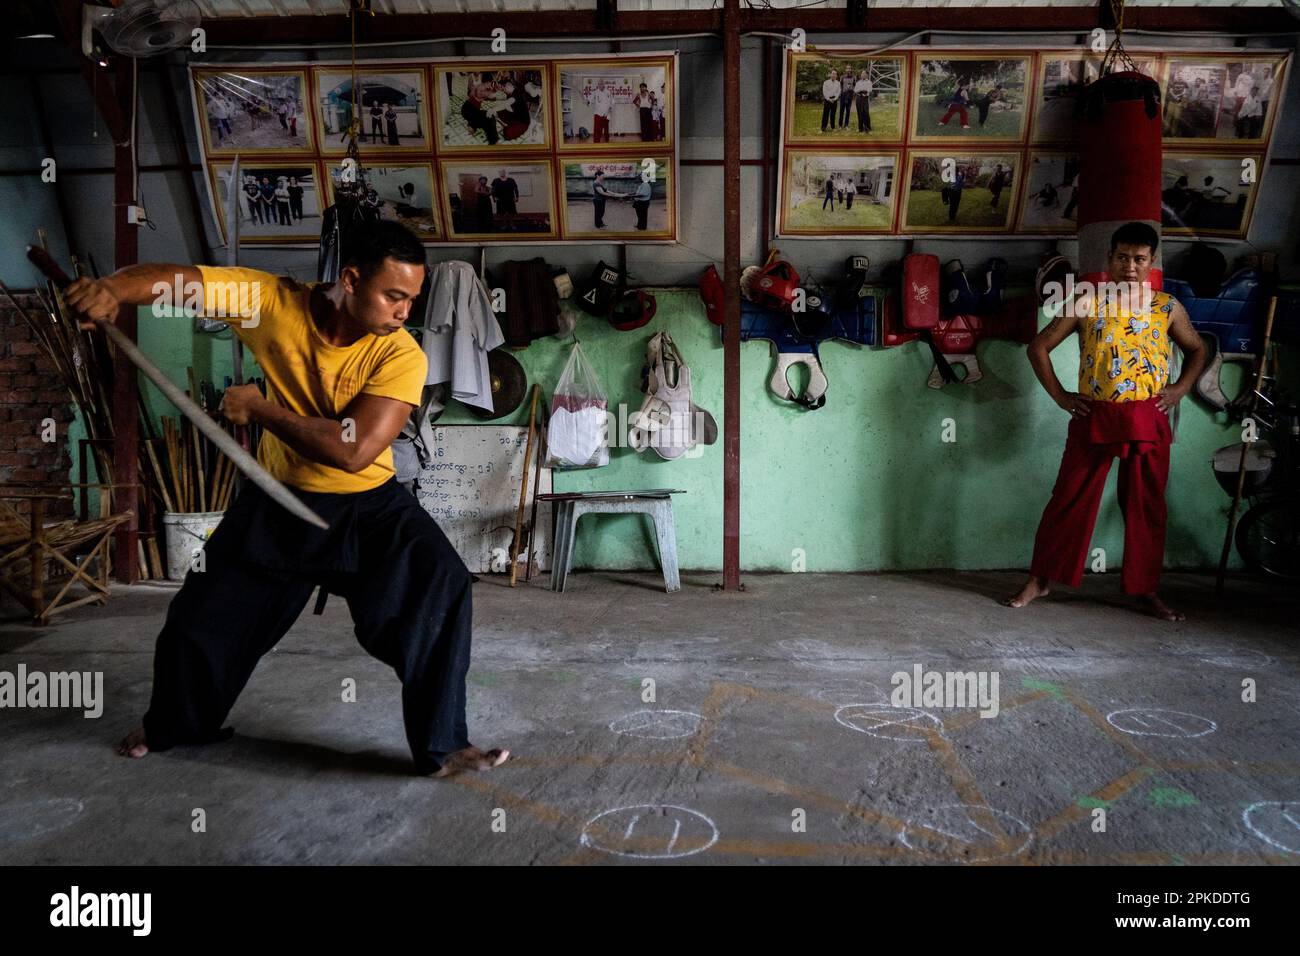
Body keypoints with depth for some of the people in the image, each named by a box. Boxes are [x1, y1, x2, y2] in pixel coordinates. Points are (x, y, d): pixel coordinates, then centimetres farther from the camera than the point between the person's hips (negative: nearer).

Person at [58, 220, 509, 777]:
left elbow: (355, 450, -33)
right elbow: (177, 281, -19)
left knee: (442, 586, -24)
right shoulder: (273, 302, -16)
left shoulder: (401, 355, -24)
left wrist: (259, 408, -26)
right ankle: (174, 724, 45)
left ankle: (443, 747, -9)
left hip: (368, 506, -2)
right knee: (204, 616, 13)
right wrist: (111, 288, -40)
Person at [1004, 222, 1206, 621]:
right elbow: (1038, 347, 4)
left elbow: (1197, 350, 21)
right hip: (1093, 418, -2)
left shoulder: (1167, 308, 6)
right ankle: (1039, 580, 12)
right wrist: (1060, 396, -1)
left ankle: (1147, 590, 21)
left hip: (1148, 420, 2)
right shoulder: (1087, 302, 0)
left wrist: (1181, 388, 5)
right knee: (1069, 501, 2)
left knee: (1146, 507, 8)